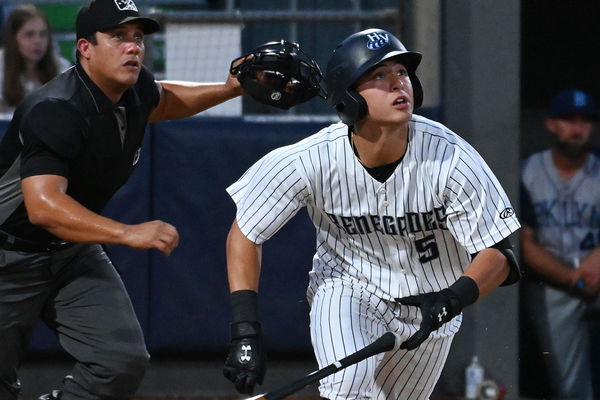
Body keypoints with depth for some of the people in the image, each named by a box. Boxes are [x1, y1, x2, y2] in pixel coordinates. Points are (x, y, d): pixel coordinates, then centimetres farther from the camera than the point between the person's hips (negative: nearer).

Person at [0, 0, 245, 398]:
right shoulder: (55, 111, -29)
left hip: (75, 254, 7)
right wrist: (128, 233, -49)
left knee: (124, 362, -9)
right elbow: (44, 205, -41)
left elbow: (161, 100, 25)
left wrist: (229, 90, 9)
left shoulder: (136, 90, -3)